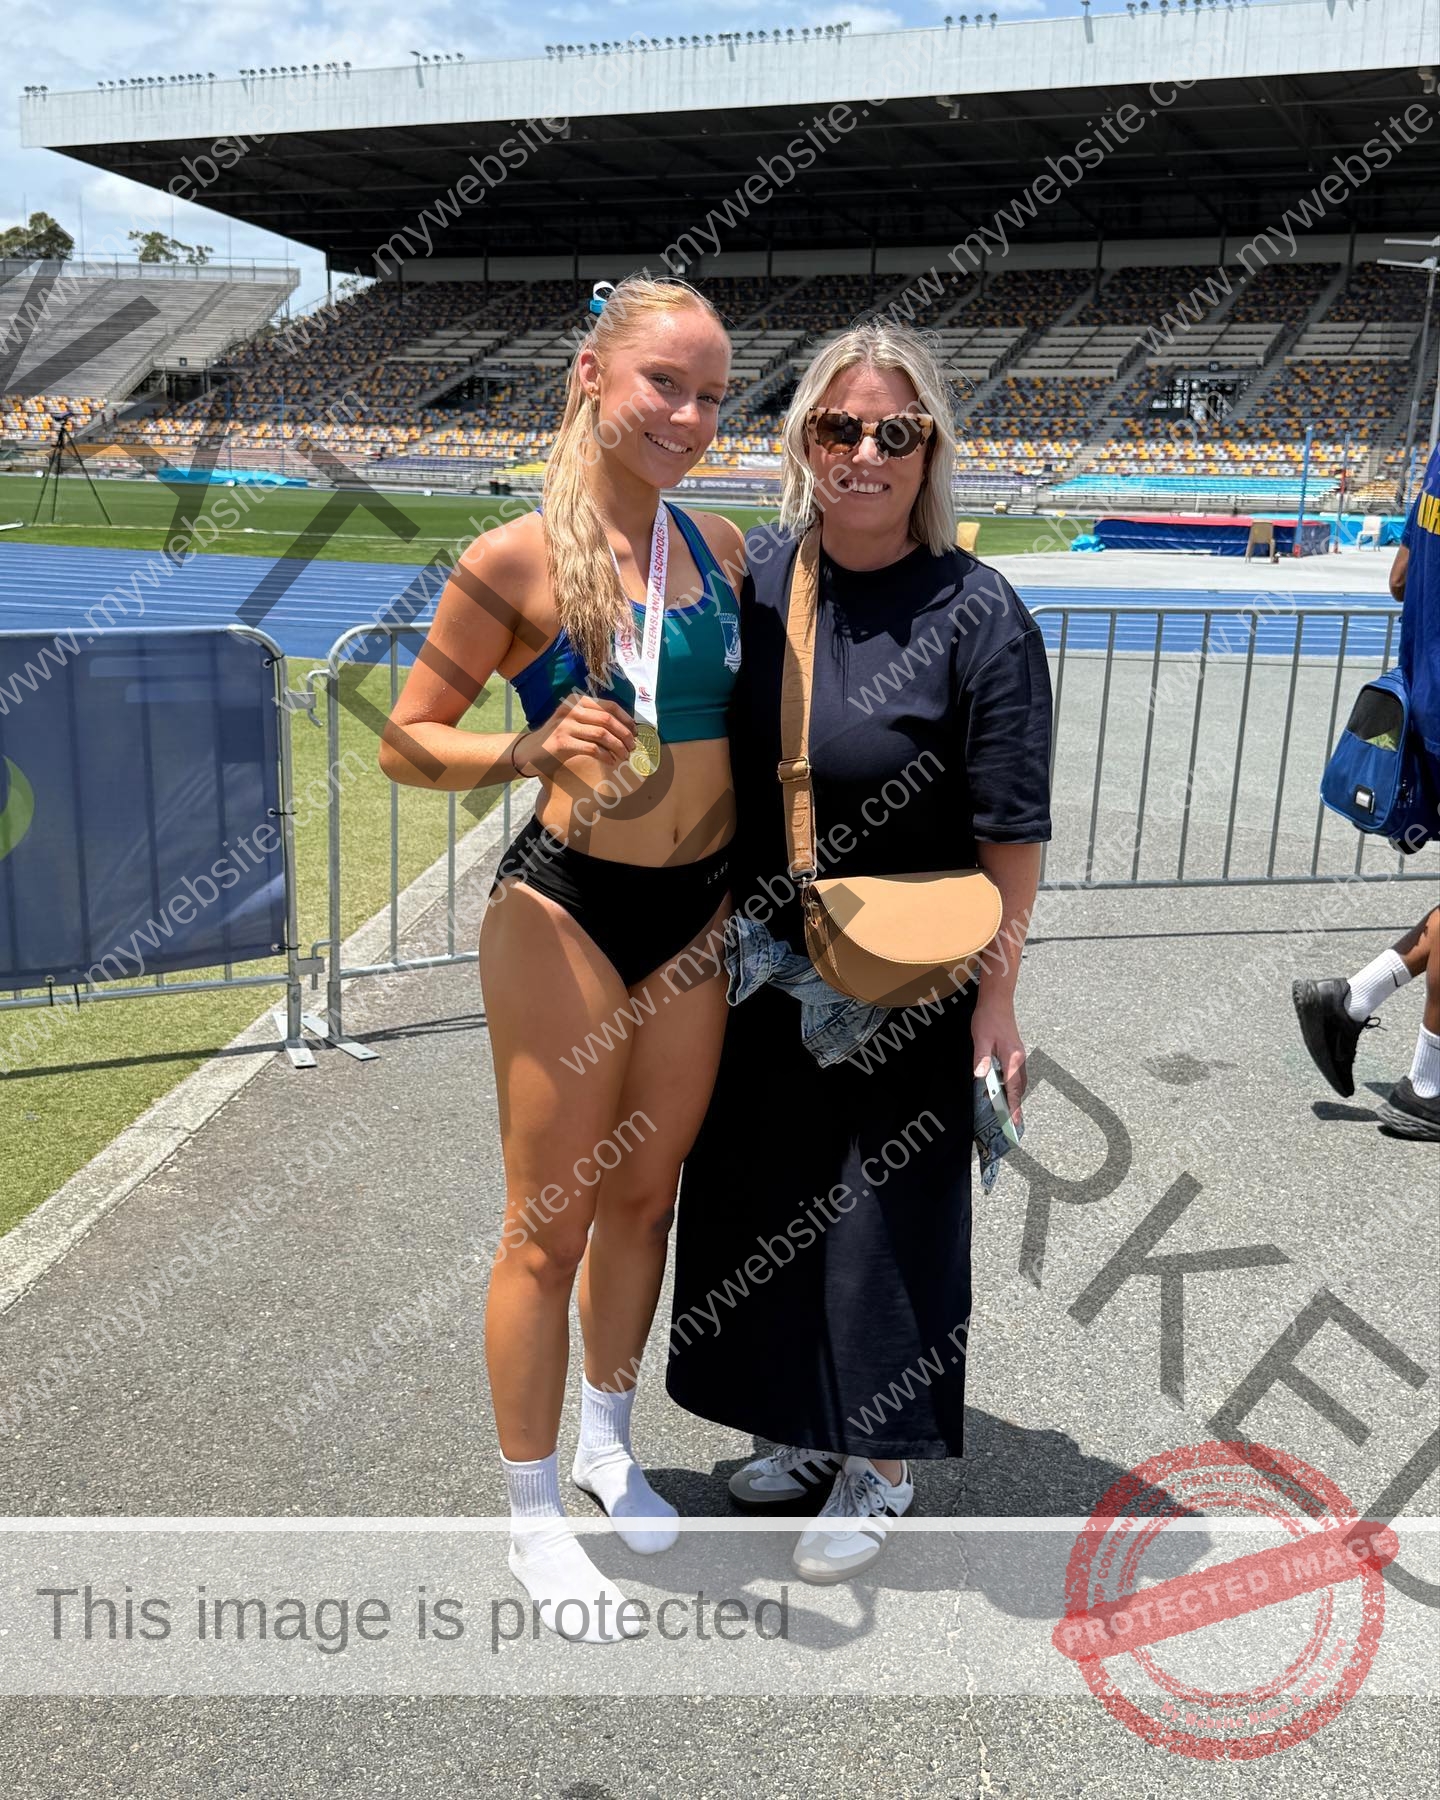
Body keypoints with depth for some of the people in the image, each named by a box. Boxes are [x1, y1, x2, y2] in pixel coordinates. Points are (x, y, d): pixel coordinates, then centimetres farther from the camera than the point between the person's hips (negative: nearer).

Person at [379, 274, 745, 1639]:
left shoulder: (723, 547, 5)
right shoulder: (517, 560, -11)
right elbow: (406, 742, -8)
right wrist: (529, 750, -26)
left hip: (698, 911, 6)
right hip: (567, 911, -5)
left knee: (645, 1193, 19)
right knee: (551, 1224, 6)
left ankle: (607, 1446, 43)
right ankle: (533, 1518, 27)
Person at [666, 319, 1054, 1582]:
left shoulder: (978, 615, -15)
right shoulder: (755, 570, 1)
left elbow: (1011, 831, -12)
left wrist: (997, 994, -12)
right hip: (760, 958, 6)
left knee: (883, 1207, 8)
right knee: (762, 1196, 17)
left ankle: (879, 1469, 31)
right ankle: (807, 1429, 41)